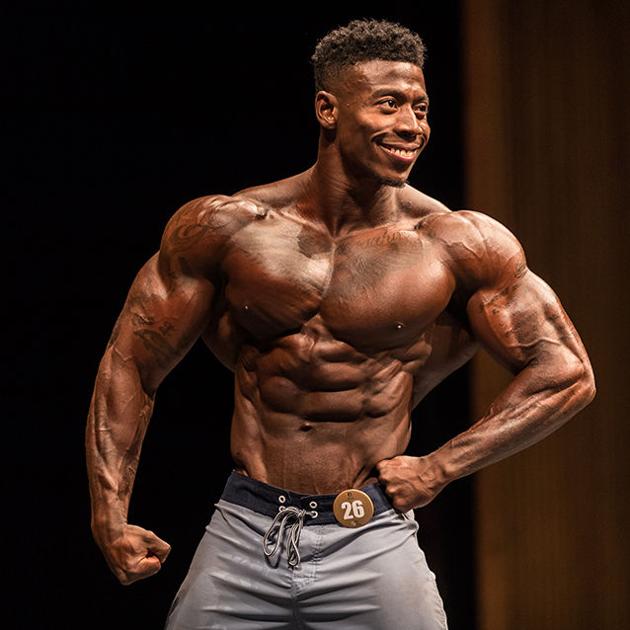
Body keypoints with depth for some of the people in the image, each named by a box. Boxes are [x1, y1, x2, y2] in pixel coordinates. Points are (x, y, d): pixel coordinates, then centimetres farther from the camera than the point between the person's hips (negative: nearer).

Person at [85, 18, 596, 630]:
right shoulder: (224, 228, -3)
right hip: (242, 535, 1)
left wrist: (440, 467, -4)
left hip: (370, 544, -1)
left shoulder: (457, 245, -5)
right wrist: (110, 516, -4)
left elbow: (567, 373, 2)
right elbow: (129, 365, 5)